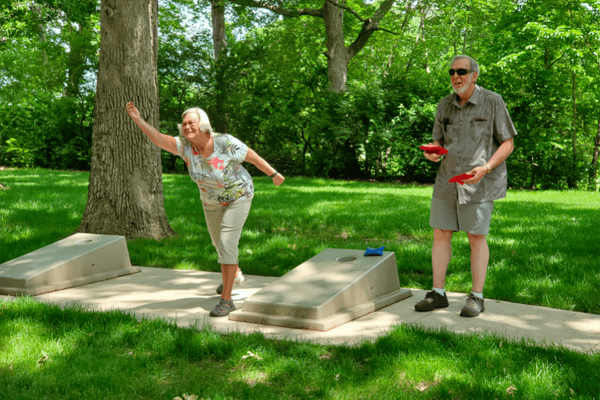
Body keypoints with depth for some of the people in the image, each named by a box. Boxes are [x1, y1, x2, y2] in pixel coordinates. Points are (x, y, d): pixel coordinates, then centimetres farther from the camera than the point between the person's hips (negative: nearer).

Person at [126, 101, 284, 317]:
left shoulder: (225, 142, -28)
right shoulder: (185, 145, -18)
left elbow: (252, 156, -15)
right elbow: (159, 138, -31)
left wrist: (274, 174, -5)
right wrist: (138, 120, -44)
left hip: (238, 196, -6)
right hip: (212, 200, 6)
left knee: (227, 243, -17)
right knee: (218, 241, 24)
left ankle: (226, 299, -10)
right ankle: (234, 272, 54)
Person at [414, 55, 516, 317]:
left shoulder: (493, 102, -6)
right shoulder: (445, 105, 8)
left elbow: (508, 143, -5)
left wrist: (485, 168, -20)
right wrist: (433, 152, -7)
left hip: (479, 181, -5)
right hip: (447, 178, 5)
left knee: (476, 236, -1)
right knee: (440, 233, 4)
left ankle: (477, 297, 10)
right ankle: (438, 293, 14)